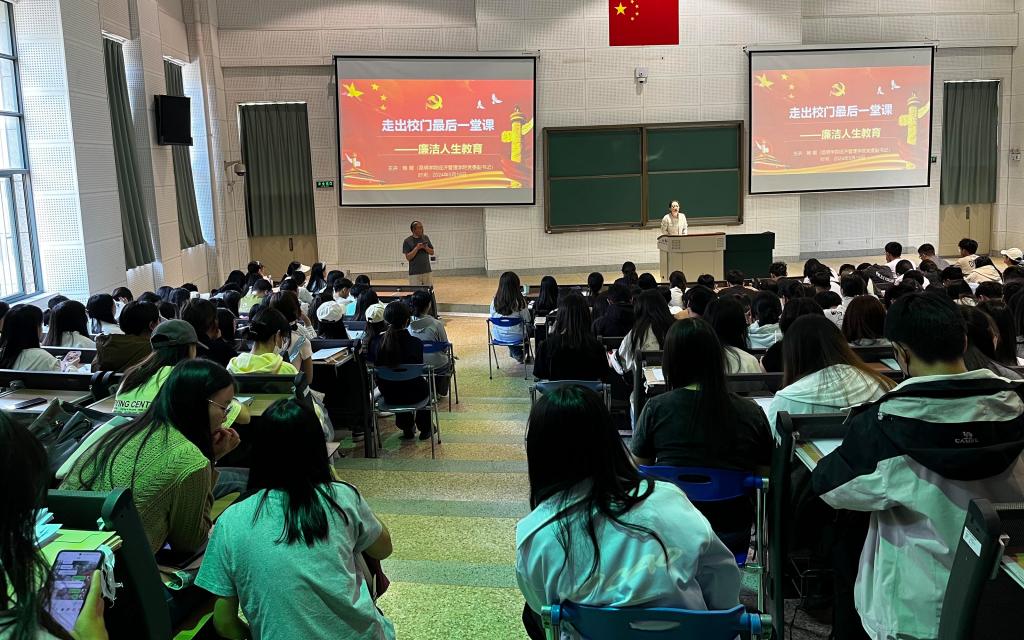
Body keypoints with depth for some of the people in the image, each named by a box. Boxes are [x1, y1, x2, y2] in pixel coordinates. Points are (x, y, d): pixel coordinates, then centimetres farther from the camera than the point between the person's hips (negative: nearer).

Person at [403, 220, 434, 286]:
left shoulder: (426, 238, 8)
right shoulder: (407, 241, -4)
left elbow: (432, 252, 10)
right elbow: (408, 257, -10)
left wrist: (426, 248, -10)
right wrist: (417, 248, -20)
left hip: (427, 271, 4)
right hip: (414, 273, -4)